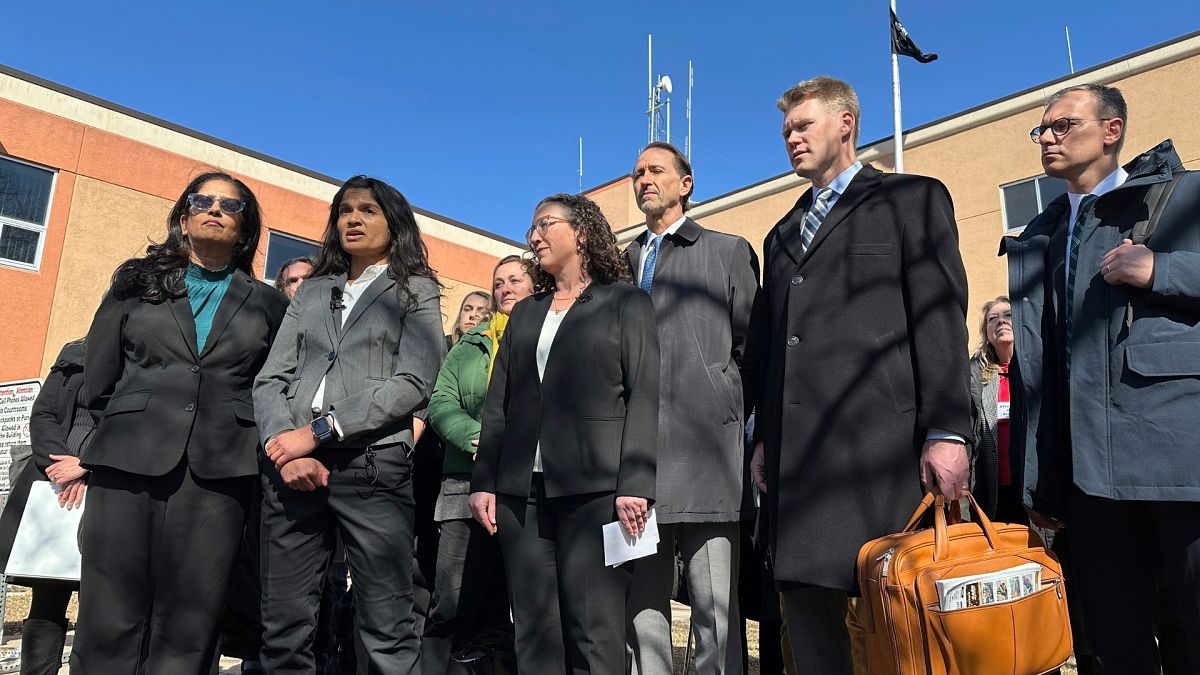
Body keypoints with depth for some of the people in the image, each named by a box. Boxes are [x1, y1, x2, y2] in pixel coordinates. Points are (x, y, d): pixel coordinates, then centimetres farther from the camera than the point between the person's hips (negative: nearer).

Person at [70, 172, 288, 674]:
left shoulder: (268, 304, 13)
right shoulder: (136, 284, 15)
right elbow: (98, 381, 14)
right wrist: (136, 428, 12)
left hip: (218, 474, 0)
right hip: (128, 464, 1)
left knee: (188, 631, 0)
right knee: (109, 623, -2)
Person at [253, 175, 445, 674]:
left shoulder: (416, 291, 9)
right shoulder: (312, 291, 21)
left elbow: (413, 383, -5)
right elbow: (271, 379, 12)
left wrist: (320, 430, -12)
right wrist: (283, 445, -8)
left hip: (373, 465, -4)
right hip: (291, 466, 4)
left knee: (385, 632, -5)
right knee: (283, 626, 5)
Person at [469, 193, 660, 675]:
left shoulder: (626, 303, 6)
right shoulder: (524, 313, 20)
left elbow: (645, 396, -4)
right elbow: (497, 404, 16)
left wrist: (635, 483, -14)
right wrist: (483, 481, 6)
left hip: (594, 487, -4)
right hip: (522, 489, 5)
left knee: (594, 632, -4)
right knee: (533, 633, 7)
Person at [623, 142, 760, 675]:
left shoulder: (728, 251, 12)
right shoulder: (623, 262, 21)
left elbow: (750, 346, 8)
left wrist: (751, 429, 1)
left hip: (705, 446, -3)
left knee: (716, 604, -1)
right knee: (640, 604, 7)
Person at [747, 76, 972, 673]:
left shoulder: (913, 199, 8)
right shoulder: (784, 234, 25)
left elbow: (941, 320, -3)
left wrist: (946, 430, -12)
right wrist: (765, 437, 13)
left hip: (878, 439, -5)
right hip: (797, 450, 6)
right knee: (803, 592, 6)